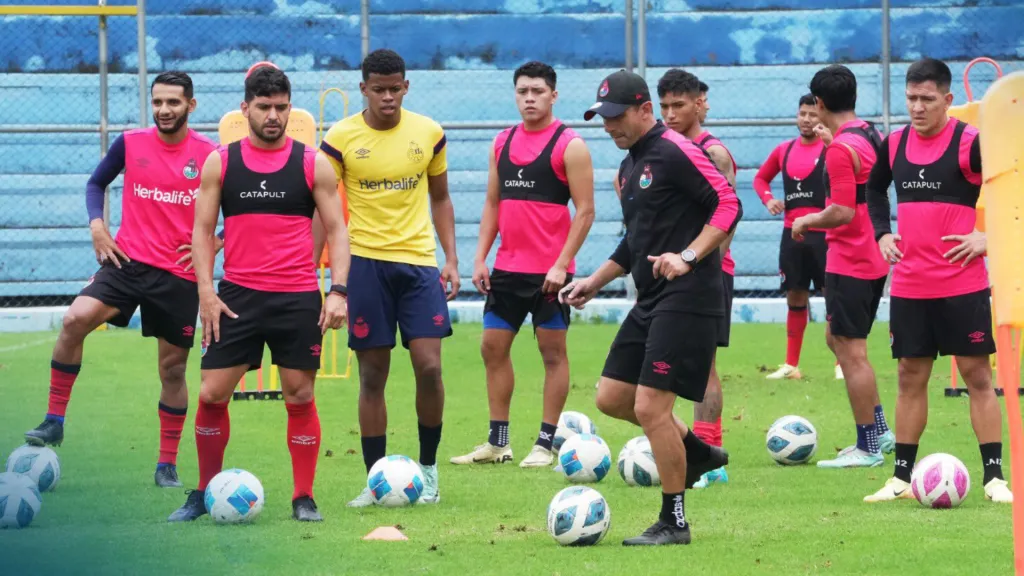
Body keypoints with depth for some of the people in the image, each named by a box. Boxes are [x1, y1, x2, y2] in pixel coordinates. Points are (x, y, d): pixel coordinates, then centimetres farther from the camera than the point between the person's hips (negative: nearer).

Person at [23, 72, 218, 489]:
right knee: (75, 319, -23)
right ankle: (55, 420, -13)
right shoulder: (130, 144, 2)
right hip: (128, 262, 1)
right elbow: (97, 182, 16)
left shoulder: (210, 155, -3)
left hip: (179, 274, -1)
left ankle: (168, 465, 19)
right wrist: (97, 224, 0)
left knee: (173, 368, 6)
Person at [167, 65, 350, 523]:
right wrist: (206, 291, -5)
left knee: (300, 396, 0)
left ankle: (304, 498, 9)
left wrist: (338, 290, -8)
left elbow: (336, 230, 4)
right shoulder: (220, 163, 5)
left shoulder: (313, 164, 2)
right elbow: (202, 229, 6)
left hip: (299, 297, -1)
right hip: (237, 296, 1)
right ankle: (205, 493, 14)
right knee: (212, 394, -1)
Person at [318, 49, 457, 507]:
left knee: (429, 366, -8)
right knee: (372, 373, 1)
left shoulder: (429, 134, 4)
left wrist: (451, 258, 6)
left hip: (419, 261, 1)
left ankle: (428, 469, 10)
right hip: (365, 261, -1)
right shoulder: (340, 138, -2)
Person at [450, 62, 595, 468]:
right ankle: (498, 442, 13)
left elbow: (585, 211, -10)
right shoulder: (503, 143, 11)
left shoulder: (569, 145, -7)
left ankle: (546, 444, 3)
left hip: (550, 271, -6)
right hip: (507, 268, 7)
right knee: (493, 347, 6)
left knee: (552, 350, 0)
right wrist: (480, 259, 7)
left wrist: (561, 264, -17)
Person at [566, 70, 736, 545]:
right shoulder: (630, 166, 17)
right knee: (611, 398, 11)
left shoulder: (674, 153, -13)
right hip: (650, 301, 10)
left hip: (686, 298, -10)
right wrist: (595, 281, 22)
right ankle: (697, 452, 27)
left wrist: (688, 256, -25)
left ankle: (673, 522, 0)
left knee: (649, 407, -11)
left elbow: (728, 204, -18)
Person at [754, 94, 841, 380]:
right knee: (795, 299, 10)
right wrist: (768, 199, 5)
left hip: (824, 235, -5)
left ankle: (842, 364, 2)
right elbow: (761, 177, 26)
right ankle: (791, 365, 16)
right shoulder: (784, 150, 11)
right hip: (793, 235, 5)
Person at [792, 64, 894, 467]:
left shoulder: (841, 150, -19)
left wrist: (806, 222, -7)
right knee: (842, 341, 20)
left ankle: (868, 449, 0)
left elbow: (842, 212, -24)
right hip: (874, 260, 10)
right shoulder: (870, 136, 8)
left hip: (849, 265, -10)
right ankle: (880, 431, 21)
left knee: (851, 352, -3)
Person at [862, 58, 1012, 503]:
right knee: (911, 377, 9)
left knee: (977, 375, -2)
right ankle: (901, 478, 15)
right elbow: (874, 188, 26)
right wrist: (882, 233, 11)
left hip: (963, 285, -5)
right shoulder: (894, 144, 7)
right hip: (909, 286, 5)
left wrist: (989, 236, -15)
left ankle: (994, 476, 0)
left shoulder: (970, 142, -10)